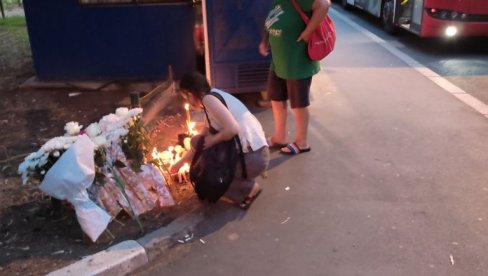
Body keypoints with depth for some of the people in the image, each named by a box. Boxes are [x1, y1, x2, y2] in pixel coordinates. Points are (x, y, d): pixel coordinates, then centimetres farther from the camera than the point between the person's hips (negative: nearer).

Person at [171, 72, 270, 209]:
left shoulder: (208, 98, -12)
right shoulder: (215, 96, 17)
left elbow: (233, 128, -27)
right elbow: (205, 137, 25)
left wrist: (213, 139, -8)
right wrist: (181, 162, 34)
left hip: (253, 157, -9)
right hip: (251, 152, 9)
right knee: (197, 142, 15)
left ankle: (249, 188, 7)